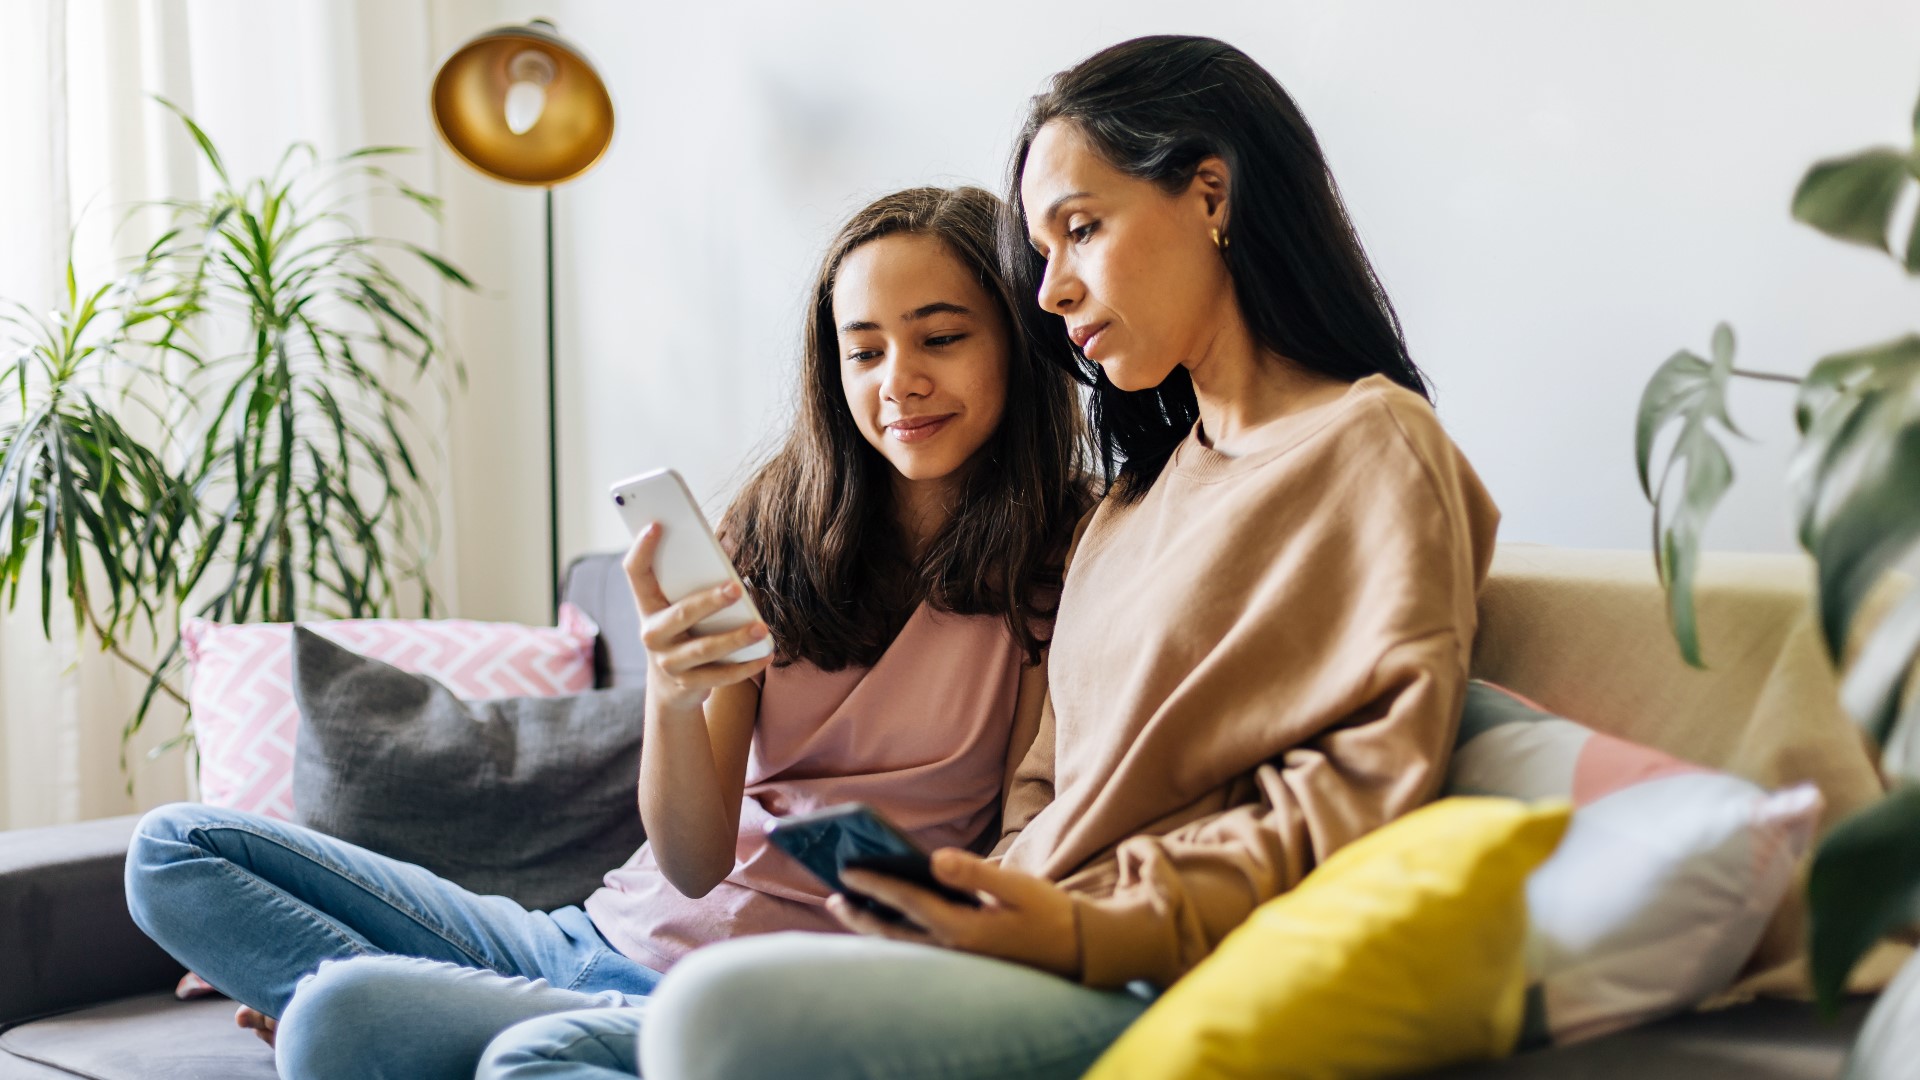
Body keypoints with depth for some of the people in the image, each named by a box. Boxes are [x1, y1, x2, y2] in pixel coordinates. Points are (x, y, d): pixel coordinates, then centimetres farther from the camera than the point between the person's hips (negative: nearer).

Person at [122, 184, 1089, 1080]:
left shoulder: (1054, 569, -5)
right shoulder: (774, 537, 7)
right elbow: (695, 864, -4)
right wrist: (672, 696, -23)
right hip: (614, 930, 7)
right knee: (174, 851, 2)